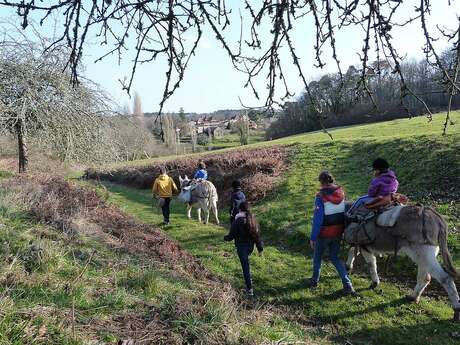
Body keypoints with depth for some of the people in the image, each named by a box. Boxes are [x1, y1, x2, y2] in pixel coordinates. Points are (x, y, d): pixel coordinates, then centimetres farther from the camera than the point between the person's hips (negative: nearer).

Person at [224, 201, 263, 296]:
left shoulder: (238, 220, -17)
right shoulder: (252, 218, -3)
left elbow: (232, 234, -12)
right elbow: (257, 233, 2)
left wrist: (226, 238, 10)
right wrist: (259, 246, 10)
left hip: (241, 246, -5)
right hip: (251, 245, 6)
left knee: (245, 267, 0)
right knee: (245, 262, 29)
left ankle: (249, 289, 1)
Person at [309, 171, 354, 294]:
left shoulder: (320, 196, -21)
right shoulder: (341, 193, -4)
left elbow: (317, 219, -20)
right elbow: (345, 212, 5)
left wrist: (313, 237, -13)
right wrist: (343, 230, 16)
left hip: (324, 233, -5)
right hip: (338, 232, 5)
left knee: (317, 256, 19)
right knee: (335, 257, 19)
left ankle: (314, 281, 34)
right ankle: (347, 284, 12)